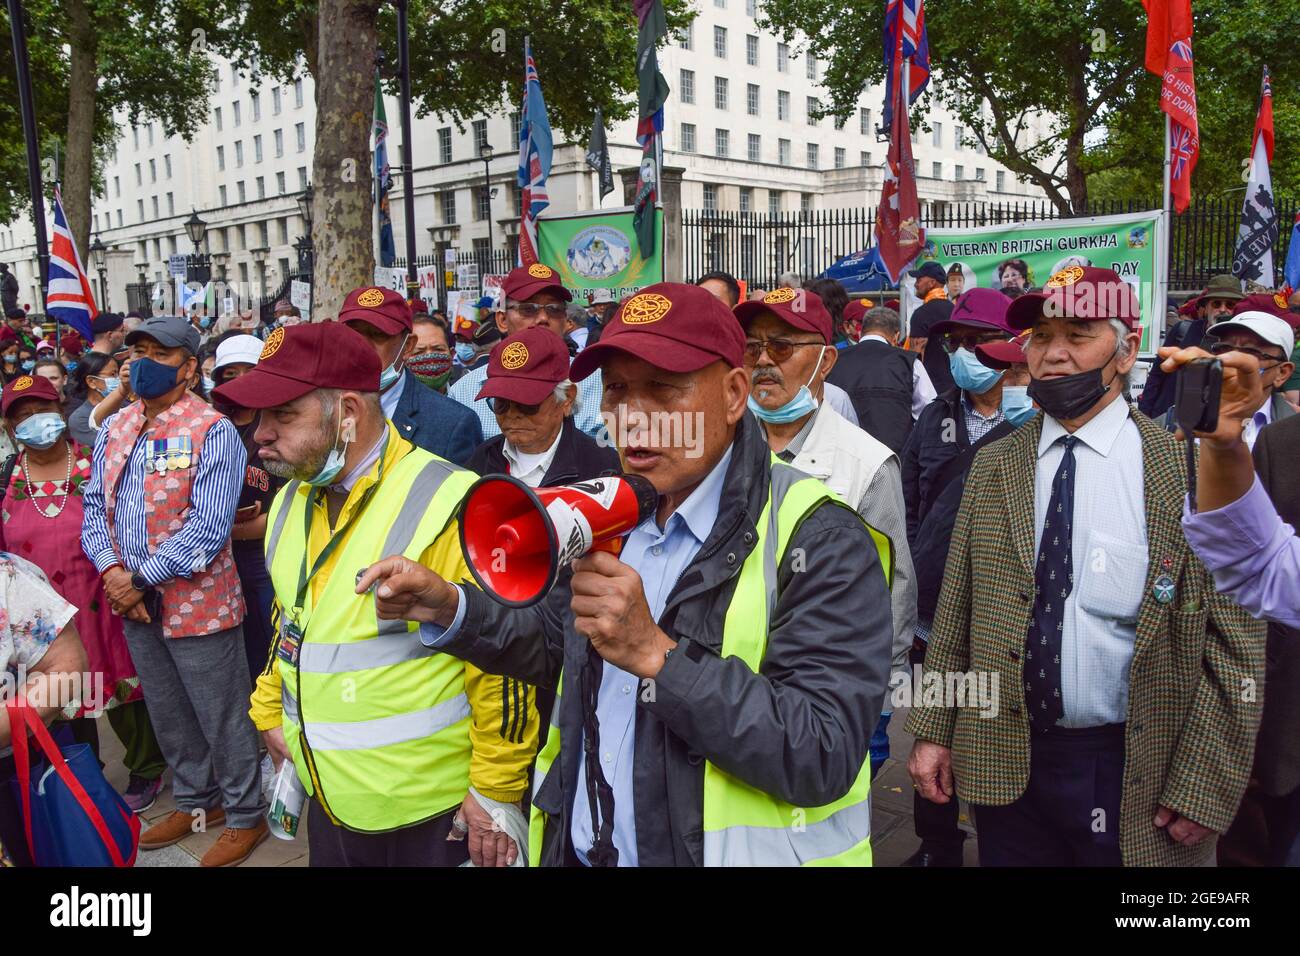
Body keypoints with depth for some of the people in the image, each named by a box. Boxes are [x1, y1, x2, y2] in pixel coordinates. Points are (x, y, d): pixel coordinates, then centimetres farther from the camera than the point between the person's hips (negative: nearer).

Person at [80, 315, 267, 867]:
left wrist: (141, 578, -18)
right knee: (167, 716, 21)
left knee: (222, 717, 7)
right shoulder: (114, 429, 8)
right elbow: (97, 505, 8)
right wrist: (111, 568, -9)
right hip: (135, 607, 7)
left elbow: (208, 527, -20)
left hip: (197, 604, -7)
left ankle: (245, 816, 26)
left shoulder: (213, 432, -14)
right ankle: (196, 802, 41)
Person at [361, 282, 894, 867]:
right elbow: (558, 643, 15)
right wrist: (450, 608, -1)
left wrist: (656, 654, -32)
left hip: (725, 851, -6)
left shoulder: (822, 541, -20)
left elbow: (823, 758, -27)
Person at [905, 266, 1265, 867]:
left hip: (1135, 773, -2)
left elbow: (1234, 643, -8)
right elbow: (955, 610, 4)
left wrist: (1201, 787, -10)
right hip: (1005, 764, 3)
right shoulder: (992, 467, 2)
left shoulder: (1191, 471, -8)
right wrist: (933, 731, 2)